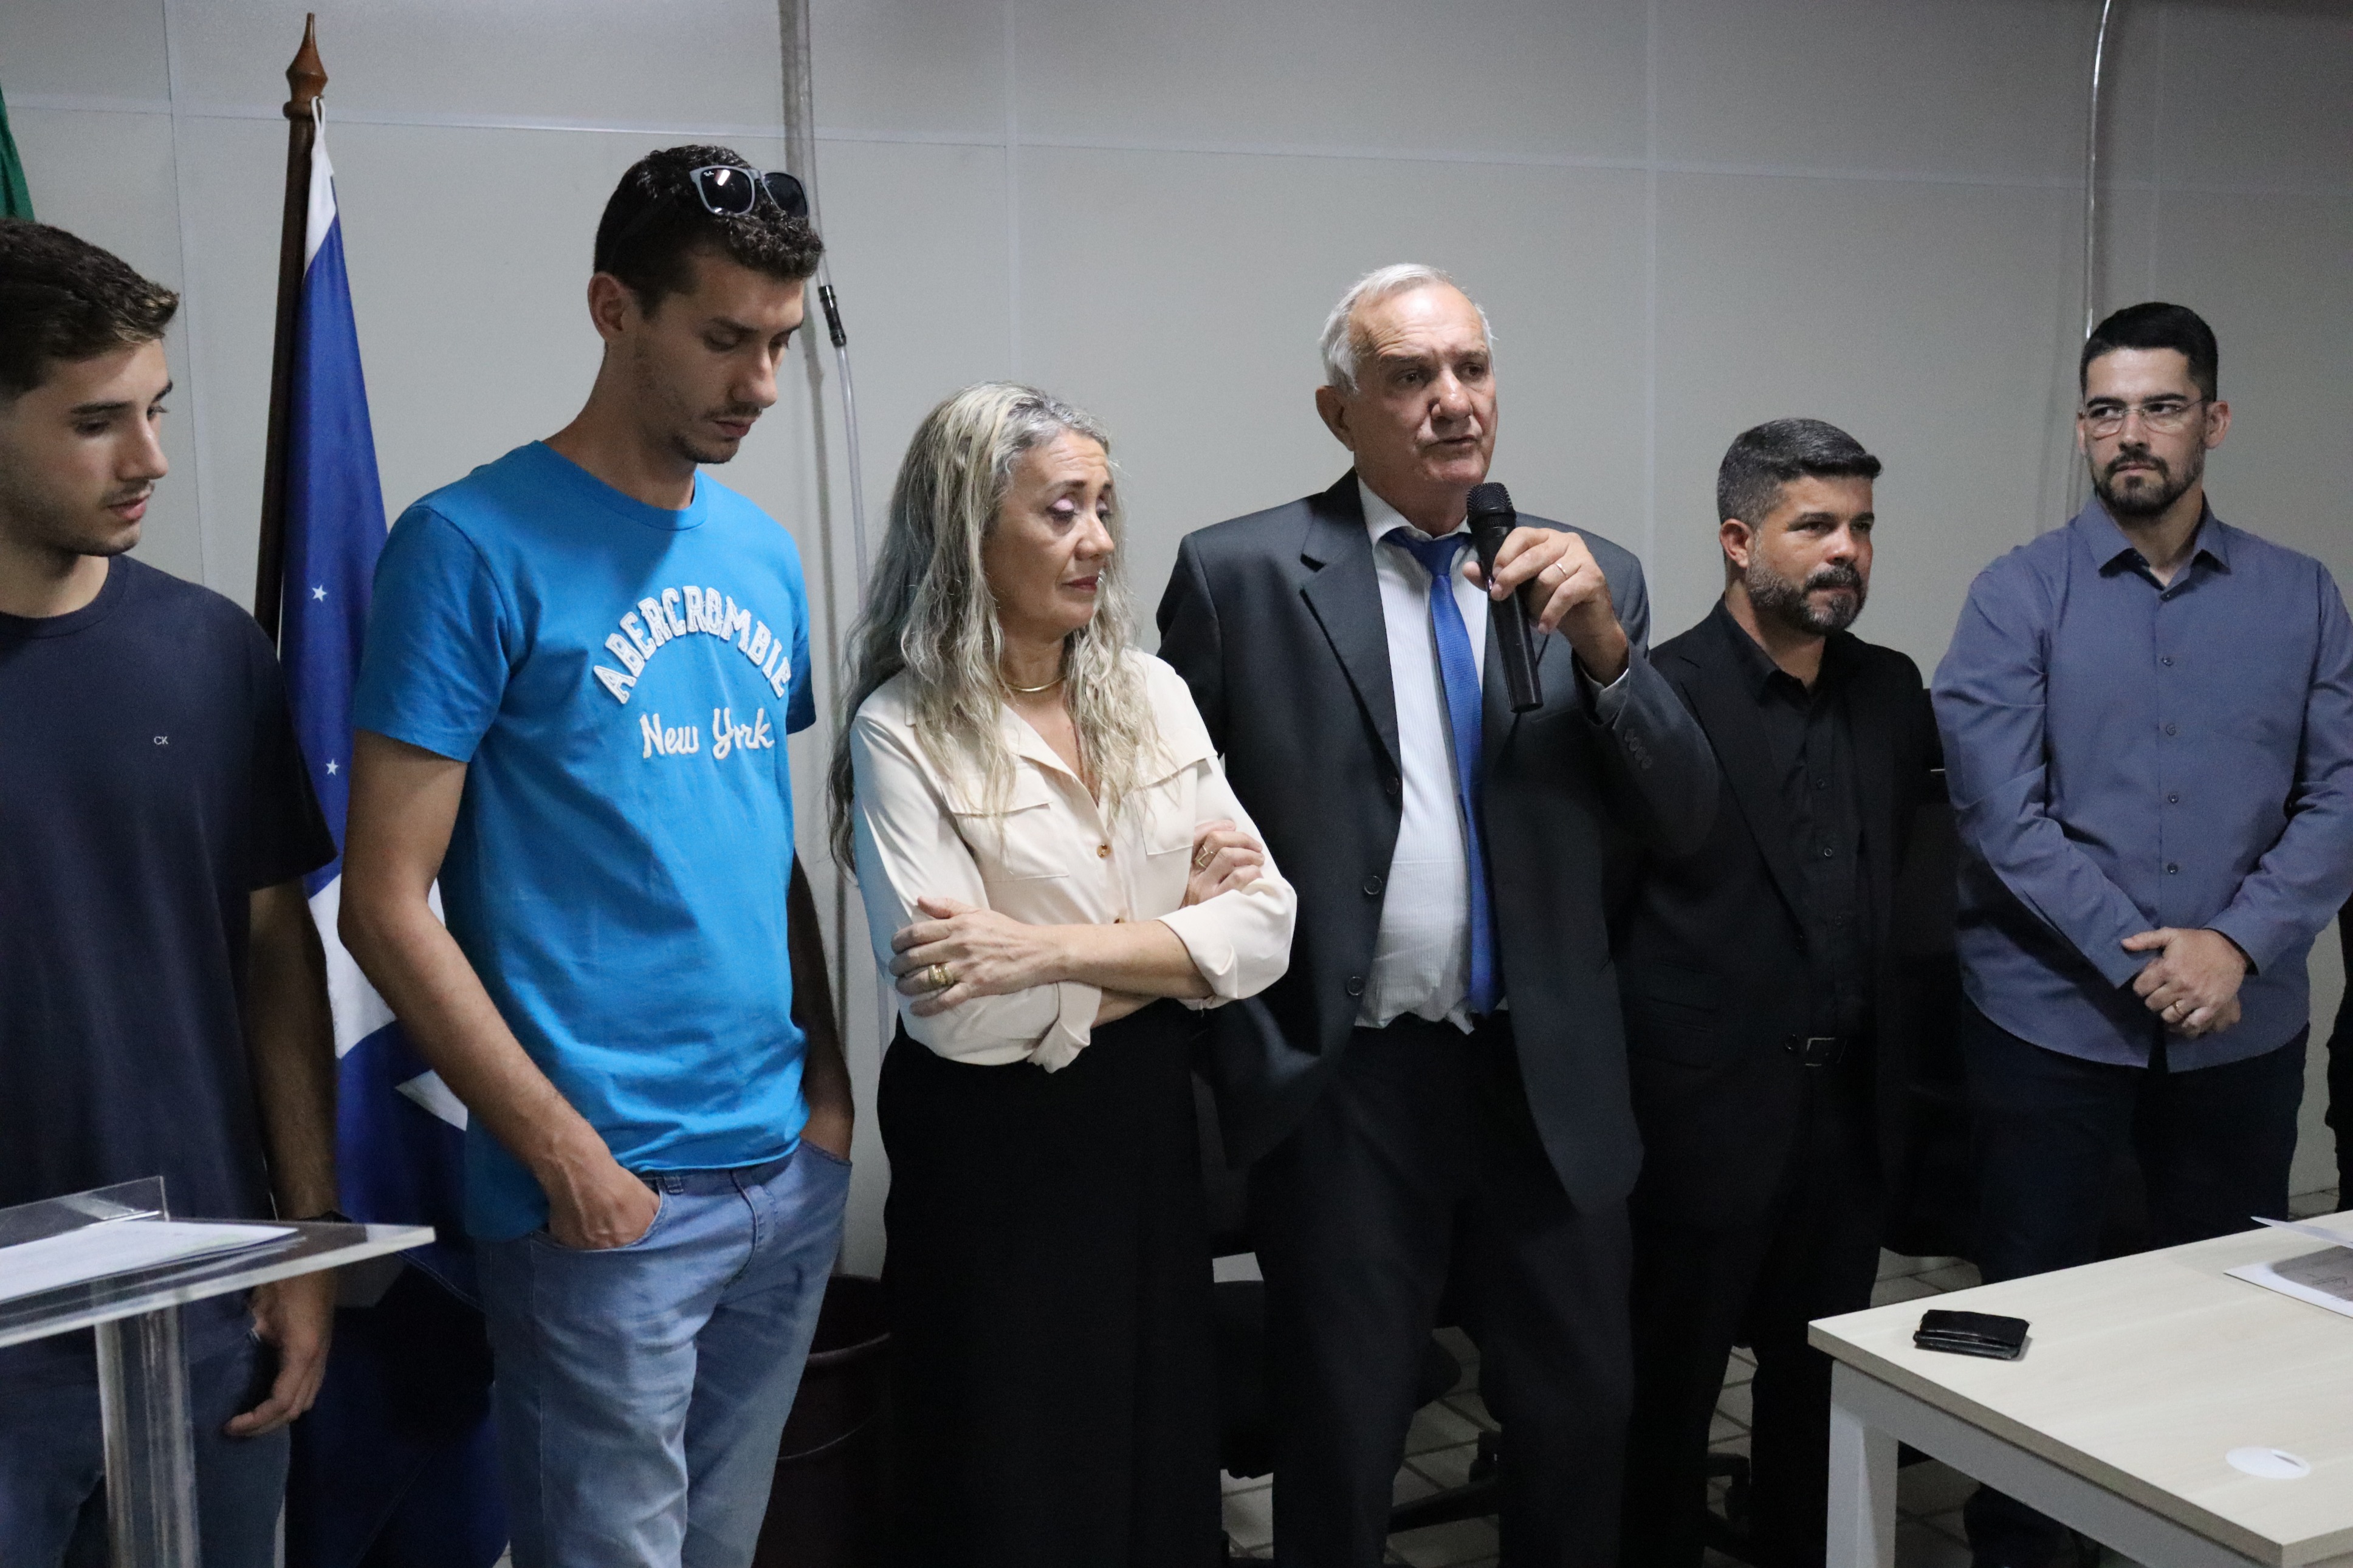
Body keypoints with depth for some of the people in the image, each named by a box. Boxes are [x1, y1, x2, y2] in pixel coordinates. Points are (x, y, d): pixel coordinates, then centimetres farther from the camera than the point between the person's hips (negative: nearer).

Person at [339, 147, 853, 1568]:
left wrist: (826, 1080, 5)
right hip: (608, 1189, -6)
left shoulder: (765, 553, 9)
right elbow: (388, 903, -12)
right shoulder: (477, 547, -10)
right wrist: (568, 1155, -15)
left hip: (794, 1170, 6)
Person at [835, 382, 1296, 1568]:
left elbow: (1263, 930, -6)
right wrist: (1176, 935, -11)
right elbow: (961, 1013, -20)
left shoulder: (1151, 693, 3)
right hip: (992, 1157, -4)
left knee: (1170, 1467, 16)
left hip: (1155, 1130, 5)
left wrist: (1052, 949, -18)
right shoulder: (904, 733, -11)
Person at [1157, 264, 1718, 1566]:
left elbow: (1682, 820, 0)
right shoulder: (1240, 573, -5)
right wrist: (1234, 1044, -6)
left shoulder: (1590, 578, 4)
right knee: (1341, 1449, 14)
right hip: (1344, 1087, -3)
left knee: (1581, 1420, 17)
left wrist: (1604, 646, -15)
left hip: (1551, 1082, 3)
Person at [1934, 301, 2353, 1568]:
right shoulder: (2019, 595, -2)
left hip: (2244, 1028, 2)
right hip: (2051, 1021, -2)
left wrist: (2237, 945, -16)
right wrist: (2139, 956, -16)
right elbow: (1998, 806, -11)